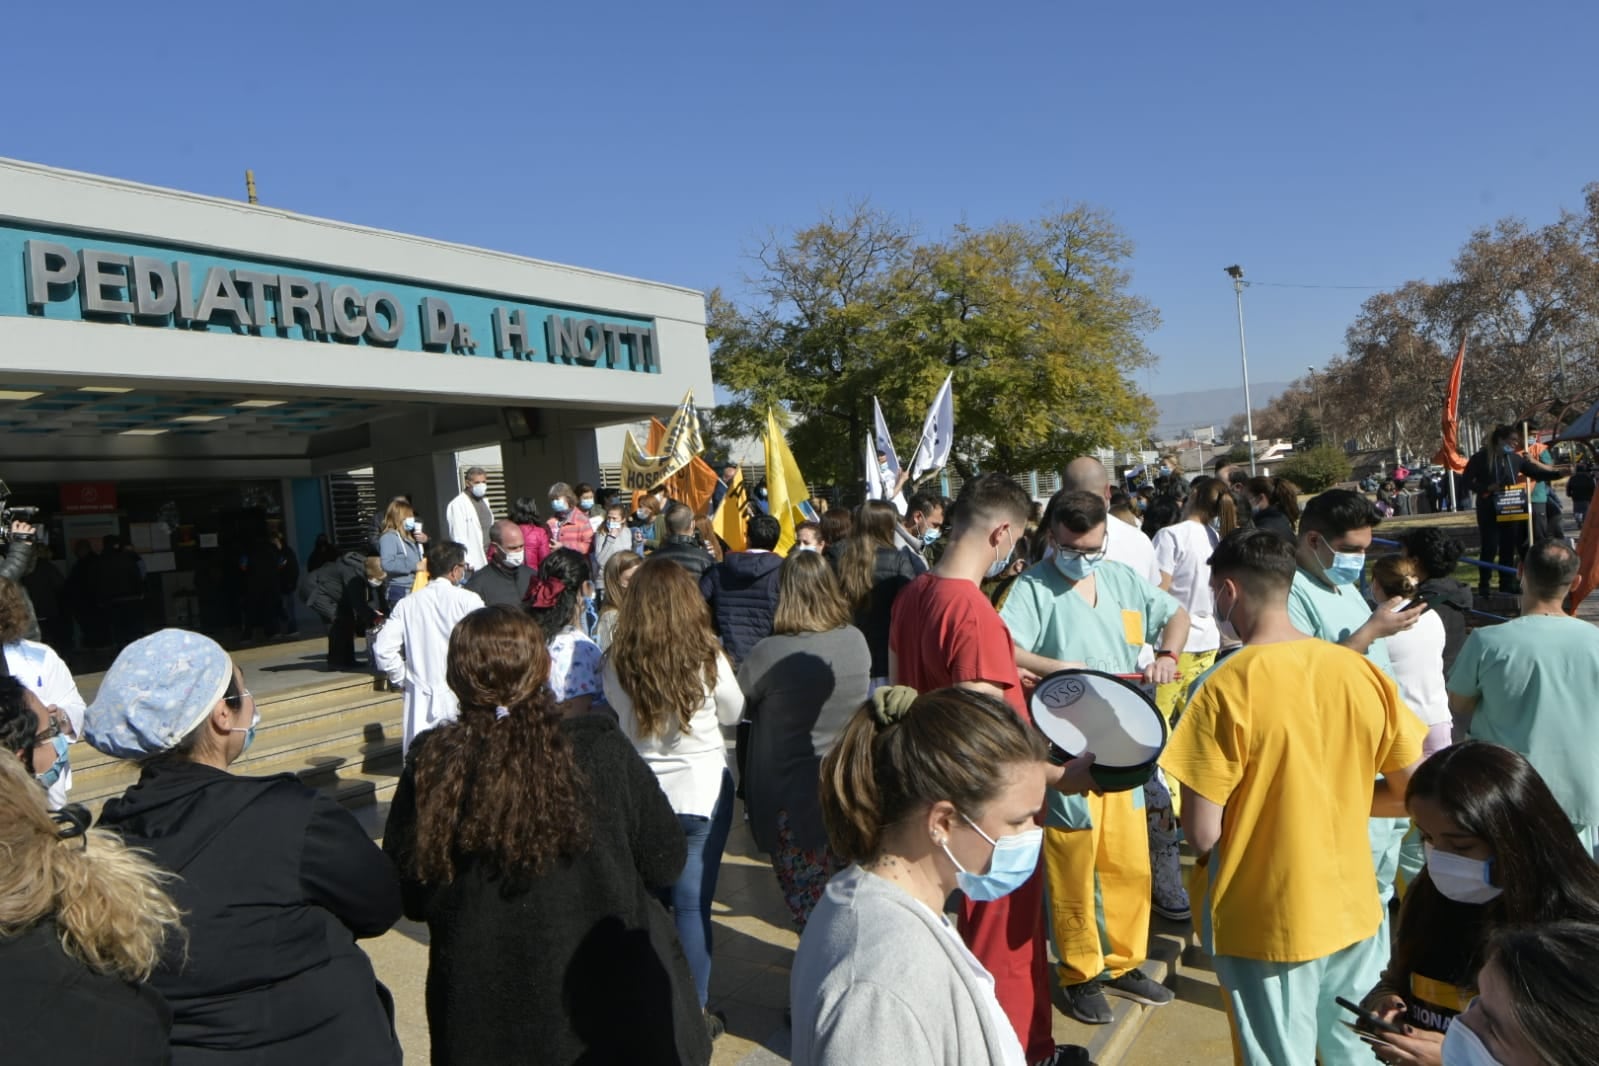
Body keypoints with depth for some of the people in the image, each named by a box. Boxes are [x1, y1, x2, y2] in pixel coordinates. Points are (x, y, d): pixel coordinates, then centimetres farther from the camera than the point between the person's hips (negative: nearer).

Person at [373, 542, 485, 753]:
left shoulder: (407, 604, 3)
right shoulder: (468, 600, -8)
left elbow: (383, 648, -1)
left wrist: (403, 679, 11)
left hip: (421, 701, 4)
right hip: (463, 698, -3)